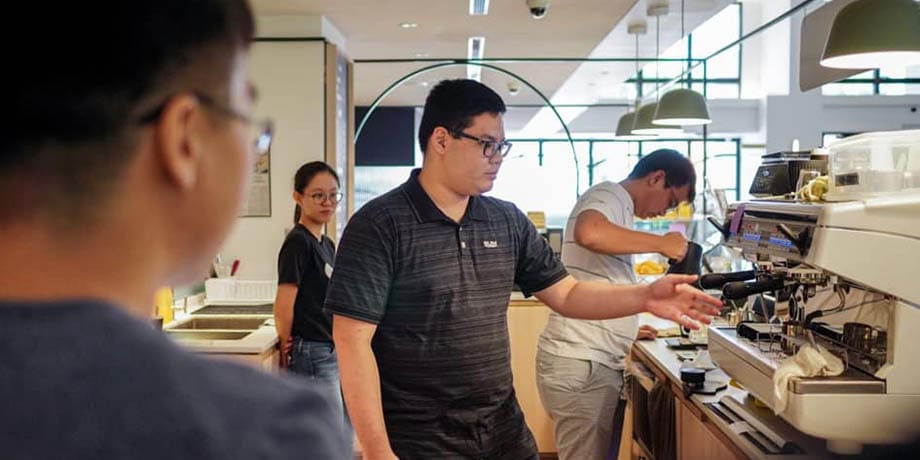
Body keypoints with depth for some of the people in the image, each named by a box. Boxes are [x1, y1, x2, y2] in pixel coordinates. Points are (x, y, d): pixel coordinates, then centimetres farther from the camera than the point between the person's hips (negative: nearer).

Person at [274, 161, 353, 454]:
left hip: (332, 353, 9)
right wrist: (287, 344, -3)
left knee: (345, 440, 15)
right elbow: (284, 304, -15)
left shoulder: (327, 245, 13)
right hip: (312, 356, -9)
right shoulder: (298, 242, -13)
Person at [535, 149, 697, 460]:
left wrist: (625, 329, 22)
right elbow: (589, 233, -34)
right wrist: (661, 243, -22)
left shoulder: (616, 205, 22)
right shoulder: (608, 195, -8)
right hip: (580, 365, -10)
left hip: (597, 363, 10)